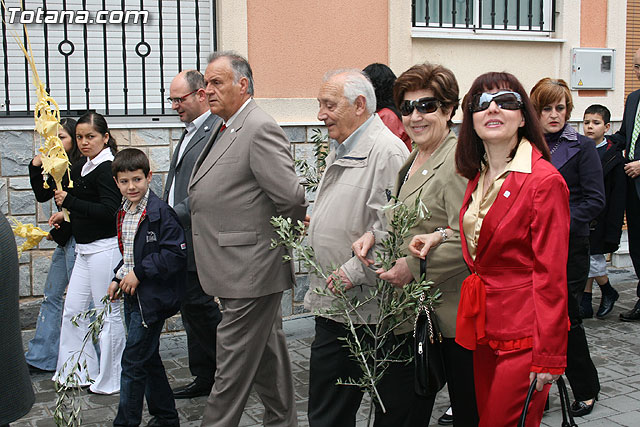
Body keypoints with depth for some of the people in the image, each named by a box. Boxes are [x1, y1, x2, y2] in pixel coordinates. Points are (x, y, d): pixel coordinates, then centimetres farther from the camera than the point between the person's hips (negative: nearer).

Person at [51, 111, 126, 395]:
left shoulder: (106, 168, -14)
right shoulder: (82, 167, 13)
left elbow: (109, 210, -23)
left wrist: (69, 202, -20)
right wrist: (67, 215, 11)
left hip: (105, 248, -9)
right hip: (85, 249, 9)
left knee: (107, 313, 1)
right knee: (72, 310, 12)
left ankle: (110, 380, 12)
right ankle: (81, 371, 24)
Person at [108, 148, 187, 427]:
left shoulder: (160, 212, -16)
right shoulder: (123, 213, 10)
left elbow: (176, 254, -21)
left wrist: (140, 273, -19)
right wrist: (119, 278, 8)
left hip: (151, 298, -9)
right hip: (133, 297, 9)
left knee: (133, 361, -4)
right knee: (148, 359, 16)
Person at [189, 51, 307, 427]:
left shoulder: (260, 129, -17)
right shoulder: (225, 129, 15)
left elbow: (292, 196, -22)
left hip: (250, 272, -10)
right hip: (243, 272, 10)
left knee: (233, 367, -1)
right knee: (268, 356, 20)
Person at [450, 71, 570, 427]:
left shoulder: (544, 180, -15)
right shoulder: (480, 176, 9)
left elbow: (551, 274, -16)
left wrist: (548, 355, -16)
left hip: (522, 336, -7)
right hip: (484, 329, 8)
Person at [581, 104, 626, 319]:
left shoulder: (614, 156, -7)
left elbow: (618, 196, -8)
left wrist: (612, 232, -12)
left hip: (598, 220, -4)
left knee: (592, 260, -4)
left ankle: (609, 292, 23)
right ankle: (585, 305, 17)